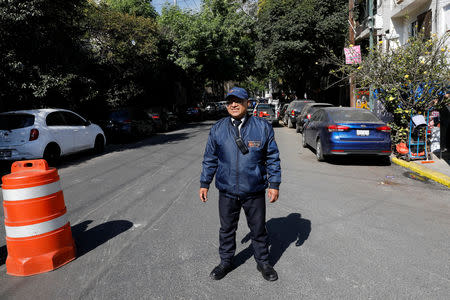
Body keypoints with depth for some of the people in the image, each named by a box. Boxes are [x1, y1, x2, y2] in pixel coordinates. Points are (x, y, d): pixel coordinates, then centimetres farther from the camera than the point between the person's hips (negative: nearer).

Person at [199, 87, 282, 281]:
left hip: (255, 192, -1)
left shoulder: (262, 127, -4)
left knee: (258, 229, 14)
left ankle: (263, 262, 35)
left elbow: (272, 158, 0)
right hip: (227, 192, 2)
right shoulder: (218, 129, 1)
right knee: (227, 229, 16)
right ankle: (226, 262, 37)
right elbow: (210, 159, 8)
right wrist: (204, 183, 7)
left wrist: (274, 185, -3)